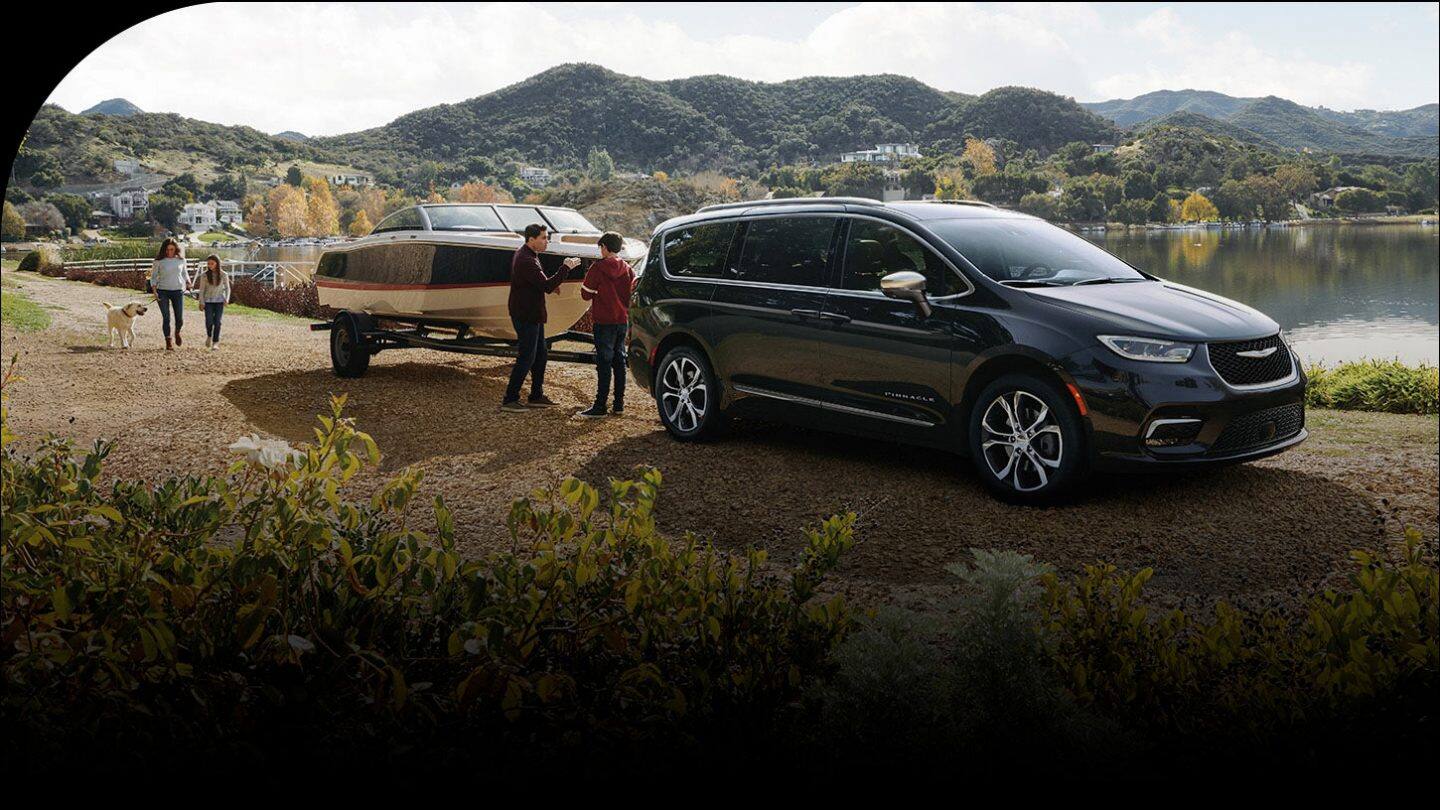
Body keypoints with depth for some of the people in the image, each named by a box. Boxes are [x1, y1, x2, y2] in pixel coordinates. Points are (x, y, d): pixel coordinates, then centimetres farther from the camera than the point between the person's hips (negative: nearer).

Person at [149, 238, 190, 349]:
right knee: (166, 318, -3)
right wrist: (154, 291, -8)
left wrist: (188, 283, -1)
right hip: (163, 291, -1)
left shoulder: (181, 260, 5)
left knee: (180, 319, 1)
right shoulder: (159, 261, -1)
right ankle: (168, 342, 6)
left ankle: (177, 332, 34)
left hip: (178, 291, 2)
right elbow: (153, 277, 4)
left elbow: (184, 274, 18)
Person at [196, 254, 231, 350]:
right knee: (209, 321, -10)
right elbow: (201, 289, 2)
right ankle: (209, 336, 19)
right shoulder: (204, 275, -2)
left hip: (219, 301, 0)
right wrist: (201, 302, -3)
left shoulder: (224, 275, -2)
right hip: (208, 301, 0)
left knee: (217, 322, -5)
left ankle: (215, 342, 2)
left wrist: (227, 298, -8)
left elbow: (227, 288, 6)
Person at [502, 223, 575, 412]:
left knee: (541, 354, 16)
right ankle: (509, 400, 0)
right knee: (526, 357, -6)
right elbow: (546, 285, -27)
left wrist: (550, 285, 4)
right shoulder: (526, 261, -23)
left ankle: (536, 396, 24)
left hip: (532, 315, 11)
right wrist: (566, 268, -22)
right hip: (525, 316, -11)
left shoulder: (527, 255, 11)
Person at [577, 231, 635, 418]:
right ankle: (619, 404, 14)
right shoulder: (628, 269, 7)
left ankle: (600, 405, -6)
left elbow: (586, 294, -8)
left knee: (604, 362, -5)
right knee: (619, 360, 11)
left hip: (604, 320, -6)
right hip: (623, 320, 6)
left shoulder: (598, 268, -11)